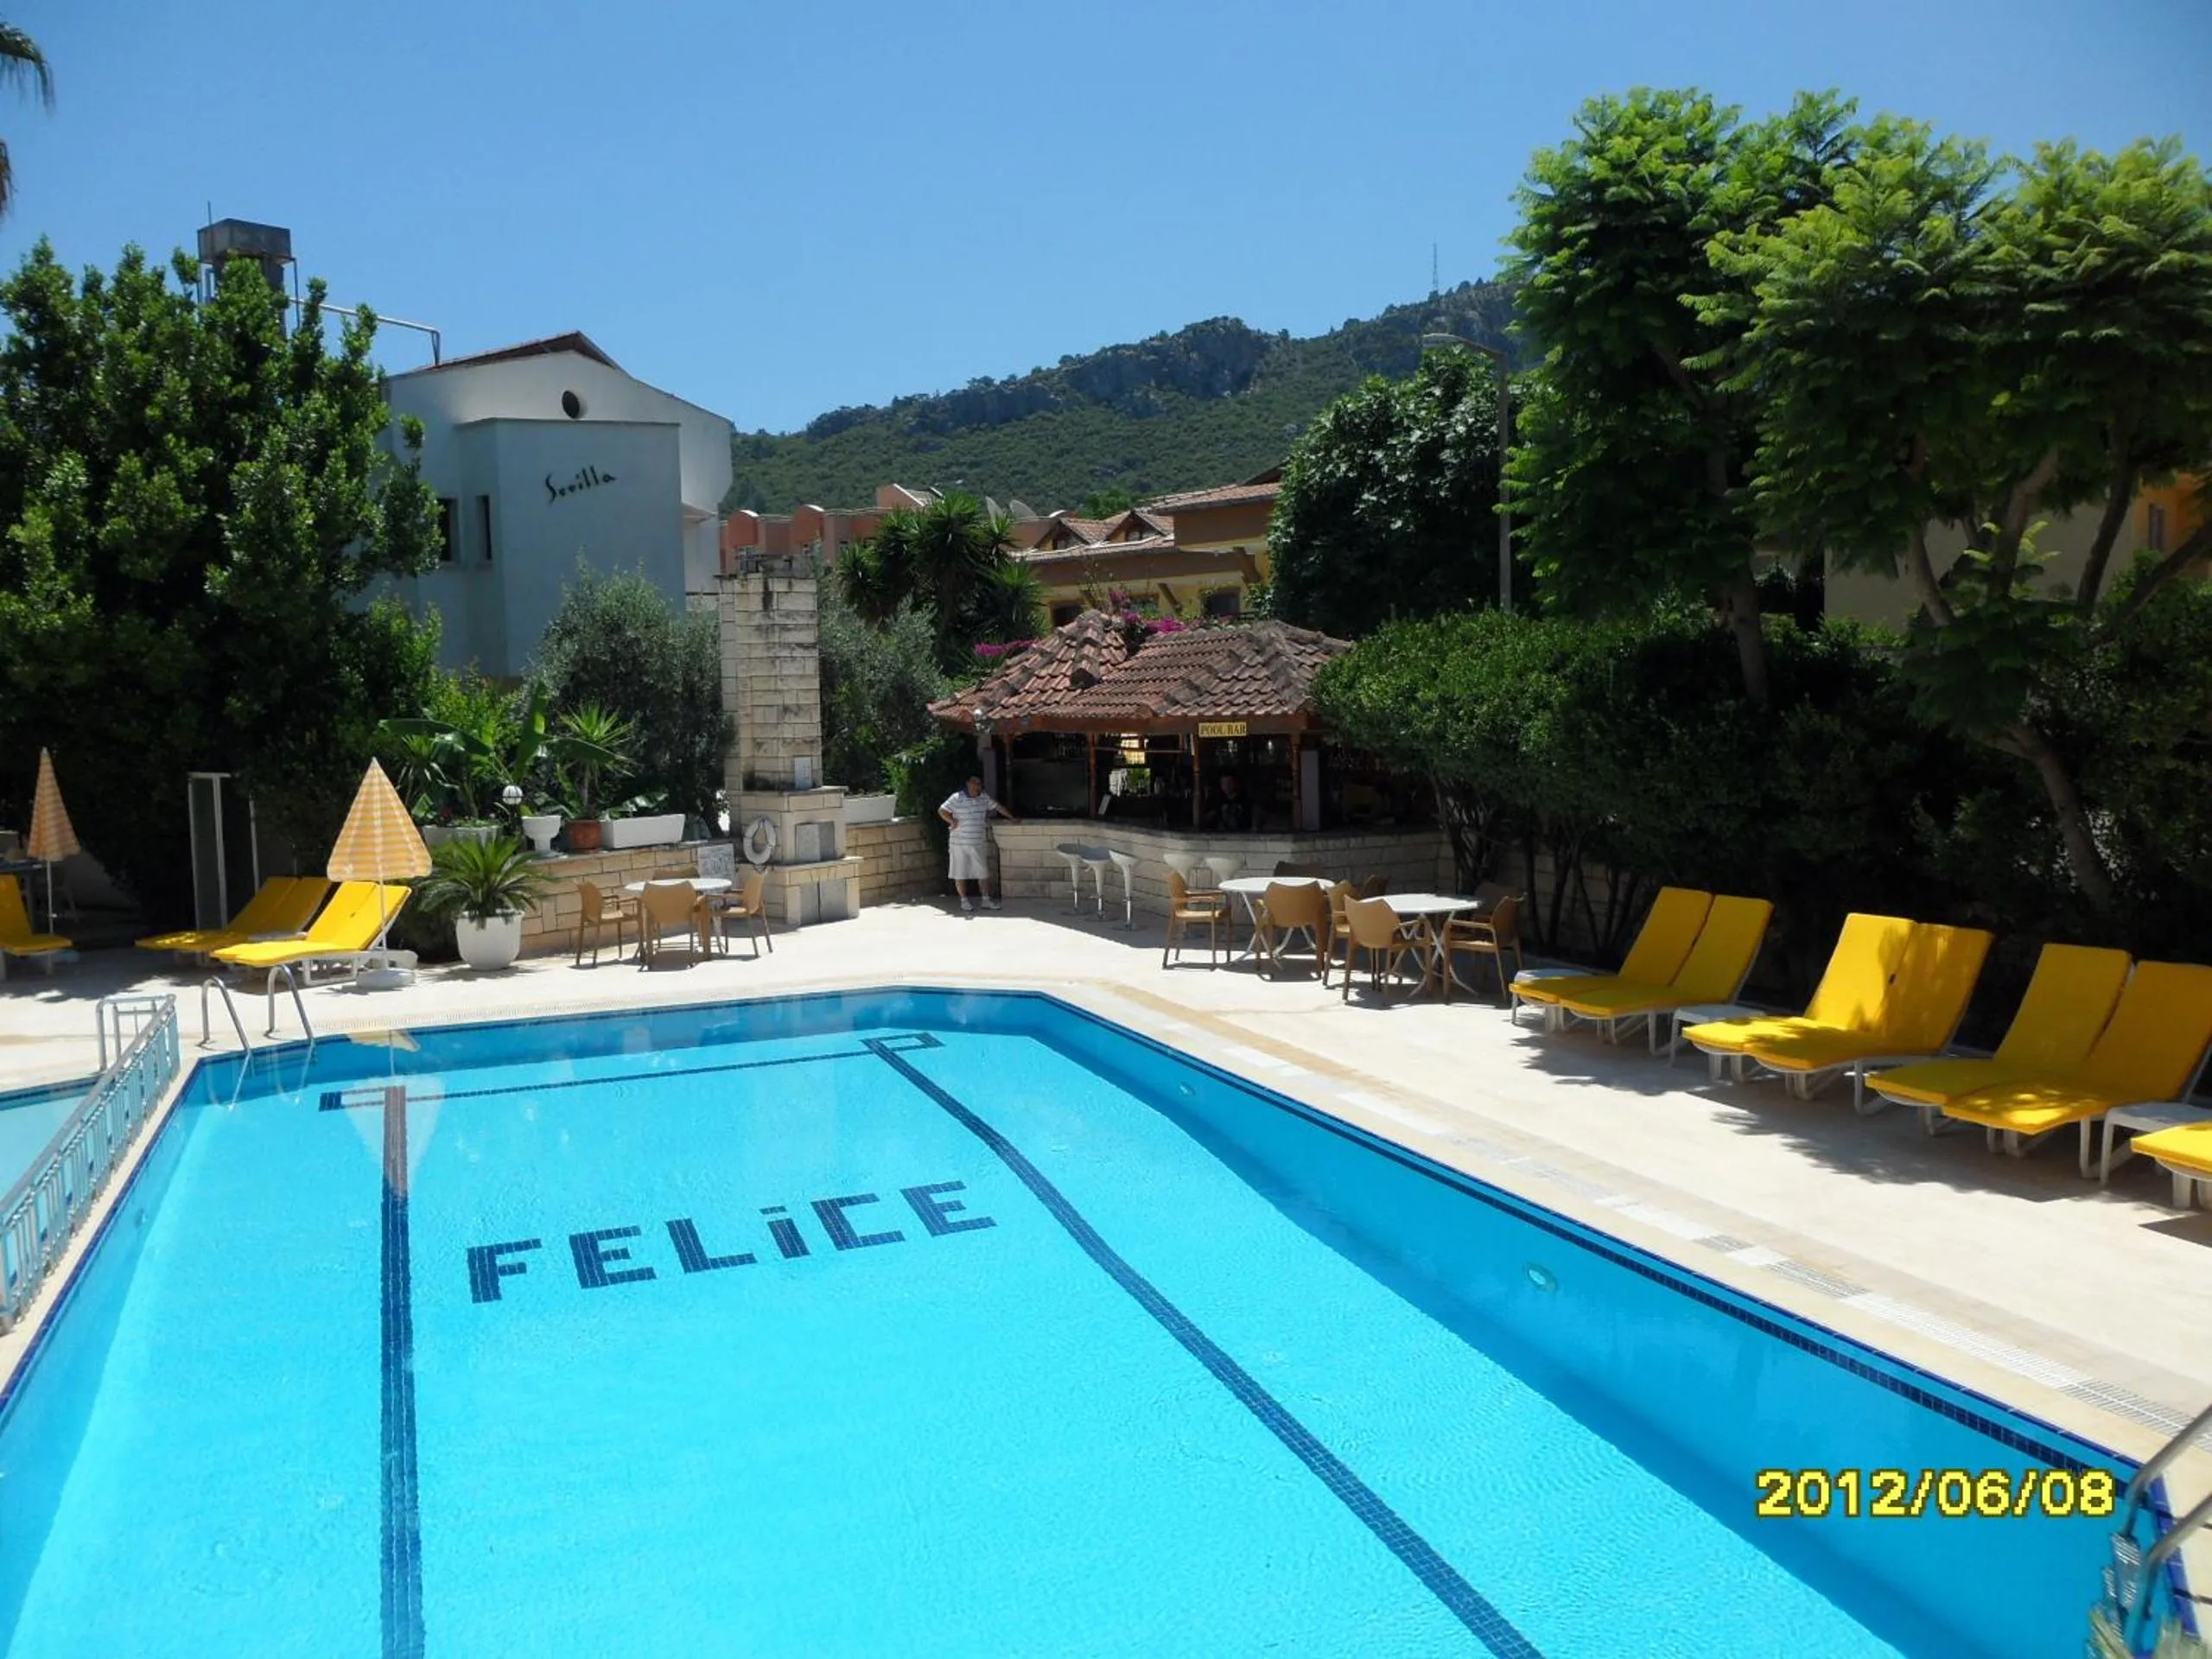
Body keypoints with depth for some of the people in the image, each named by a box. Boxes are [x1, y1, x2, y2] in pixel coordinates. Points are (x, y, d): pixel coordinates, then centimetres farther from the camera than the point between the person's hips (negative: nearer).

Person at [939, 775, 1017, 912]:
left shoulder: (984, 798, 7)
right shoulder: (957, 798, -10)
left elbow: (998, 807, 16)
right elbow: (942, 811, -13)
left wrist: (1012, 818, 19)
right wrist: (953, 822, -17)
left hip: (979, 844, 4)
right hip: (960, 843, -4)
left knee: (983, 872, 6)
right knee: (960, 873, 4)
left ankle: (986, 900, 13)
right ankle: (964, 900, 15)